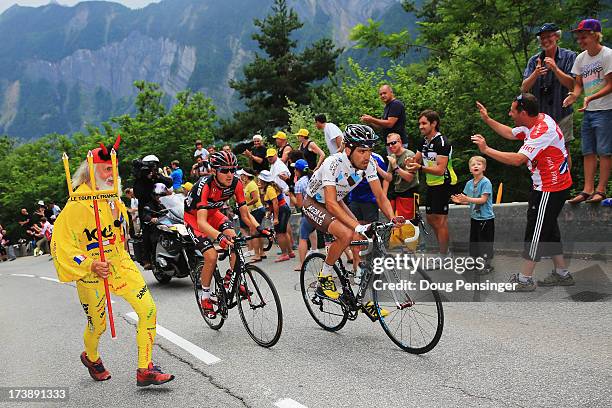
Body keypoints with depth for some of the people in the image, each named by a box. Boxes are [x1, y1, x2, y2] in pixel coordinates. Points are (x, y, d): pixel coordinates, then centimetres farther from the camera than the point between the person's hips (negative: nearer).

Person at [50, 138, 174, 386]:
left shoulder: (113, 199, 5)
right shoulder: (78, 205, -18)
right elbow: (61, 245, -20)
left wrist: (119, 216, 7)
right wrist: (90, 265, -28)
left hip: (120, 264, 6)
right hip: (91, 272, -5)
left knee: (148, 309, -9)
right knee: (97, 325, 12)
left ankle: (145, 370, 0)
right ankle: (91, 357, 48)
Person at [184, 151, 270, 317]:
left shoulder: (236, 183, -21)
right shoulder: (205, 185, -36)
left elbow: (245, 214, -14)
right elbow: (201, 222, -44)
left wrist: (260, 229, -33)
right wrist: (219, 236, -62)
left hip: (213, 213, 5)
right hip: (194, 217, -5)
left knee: (233, 238, -24)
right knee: (211, 256, -20)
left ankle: (230, 280, -6)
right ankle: (205, 296, 1)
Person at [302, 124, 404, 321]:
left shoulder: (369, 163, -17)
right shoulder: (333, 164, -34)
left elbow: (380, 195, -14)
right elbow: (330, 204, -40)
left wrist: (393, 218, -33)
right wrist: (358, 226, -50)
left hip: (336, 202, 6)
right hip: (314, 204, -6)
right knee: (346, 234, -31)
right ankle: (324, 279, -8)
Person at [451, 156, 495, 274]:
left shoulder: (486, 182, -16)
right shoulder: (469, 183, 5)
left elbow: (483, 200, -22)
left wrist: (467, 199, -29)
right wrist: (460, 200, -9)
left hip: (486, 218, -7)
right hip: (474, 217, 7)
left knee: (485, 241, -1)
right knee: (473, 241, 16)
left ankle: (488, 265, 11)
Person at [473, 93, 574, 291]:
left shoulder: (543, 130, -26)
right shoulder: (537, 121, 4)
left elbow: (518, 159, -34)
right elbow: (511, 133, 21)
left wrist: (486, 149, -28)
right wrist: (488, 120, 16)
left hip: (550, 189, -10)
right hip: (547, 185, 10)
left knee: (536, 231, -3)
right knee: (549, 230, 17)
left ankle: (525, 279, 6)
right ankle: (562, 274, 27)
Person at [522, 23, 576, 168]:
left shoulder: (569, 57, 0)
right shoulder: (534, 60, 7)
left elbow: (572, 85, -8)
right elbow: (524, 88, 0)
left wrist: (555, 69, -20)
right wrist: (535, 74, -19)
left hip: (562, 113, -2)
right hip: (539, 114, 2)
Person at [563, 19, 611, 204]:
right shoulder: (581, 59, 11)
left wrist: (590, 98, -24)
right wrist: (574, 95, -9)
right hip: (588, 111, 7)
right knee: (588, 152, 5)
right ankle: (588, 190, 8)